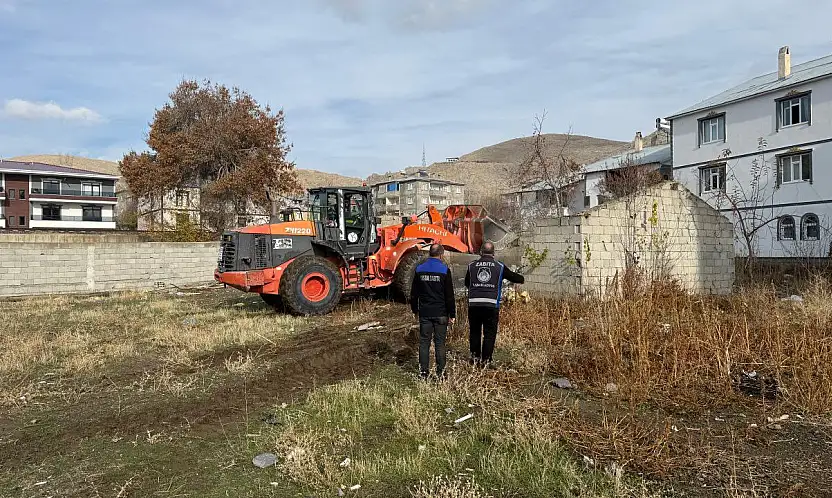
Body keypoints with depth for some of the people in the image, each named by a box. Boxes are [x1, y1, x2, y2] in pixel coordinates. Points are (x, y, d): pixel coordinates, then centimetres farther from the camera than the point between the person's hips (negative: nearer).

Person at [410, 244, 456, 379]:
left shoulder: (419, 269, 3)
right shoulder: (444, 270, -7)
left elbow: (414, 293, 9)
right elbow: (449, 295, -6)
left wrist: (415, 310, 20)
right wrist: (452, 314, -1)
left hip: (424, 312, 3)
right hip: (440, 314, -2)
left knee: (424, 342, 7)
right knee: (440, 343, 5)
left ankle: (423, 371, 10)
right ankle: (440, 371, 9)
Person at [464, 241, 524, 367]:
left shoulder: (472, 266, 10)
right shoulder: (500, 267, 5)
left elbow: (466, 283, 22)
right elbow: (513, 277, 18)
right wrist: (524, 279, 39)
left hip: (473, 304, 2)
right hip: (491, 305, -2)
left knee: (475, 332, 16)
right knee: (489, 334, 5)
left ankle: (474, 356, 19)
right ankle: (485, 360, 6)